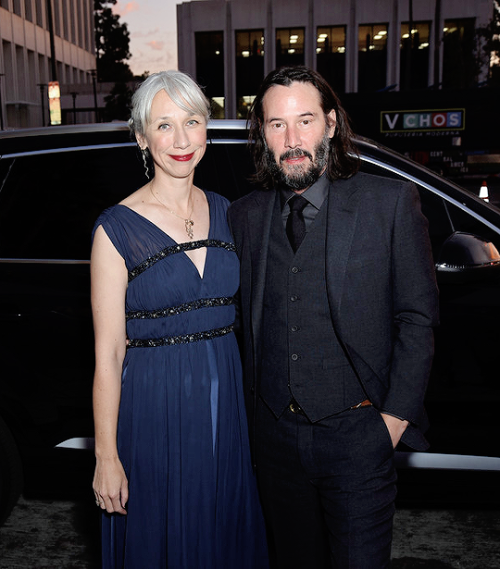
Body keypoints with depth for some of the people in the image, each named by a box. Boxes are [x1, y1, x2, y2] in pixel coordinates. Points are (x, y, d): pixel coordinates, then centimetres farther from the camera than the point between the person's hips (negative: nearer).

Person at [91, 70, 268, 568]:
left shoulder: (225, 212, 3)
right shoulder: (117, 228, -12)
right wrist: (106, 458, -9)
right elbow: (107, 354, -10)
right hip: (153, 408, -4)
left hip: (227, 401, 5)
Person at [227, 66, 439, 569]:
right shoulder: (244, 215, 3)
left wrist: (397, 414, -8)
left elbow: (417, 316, -4)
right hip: (274, 431, 3)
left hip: (356, 432, -3)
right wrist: (252, 406, 5)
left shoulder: (390, 202, -6)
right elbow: (245, 319, 8)